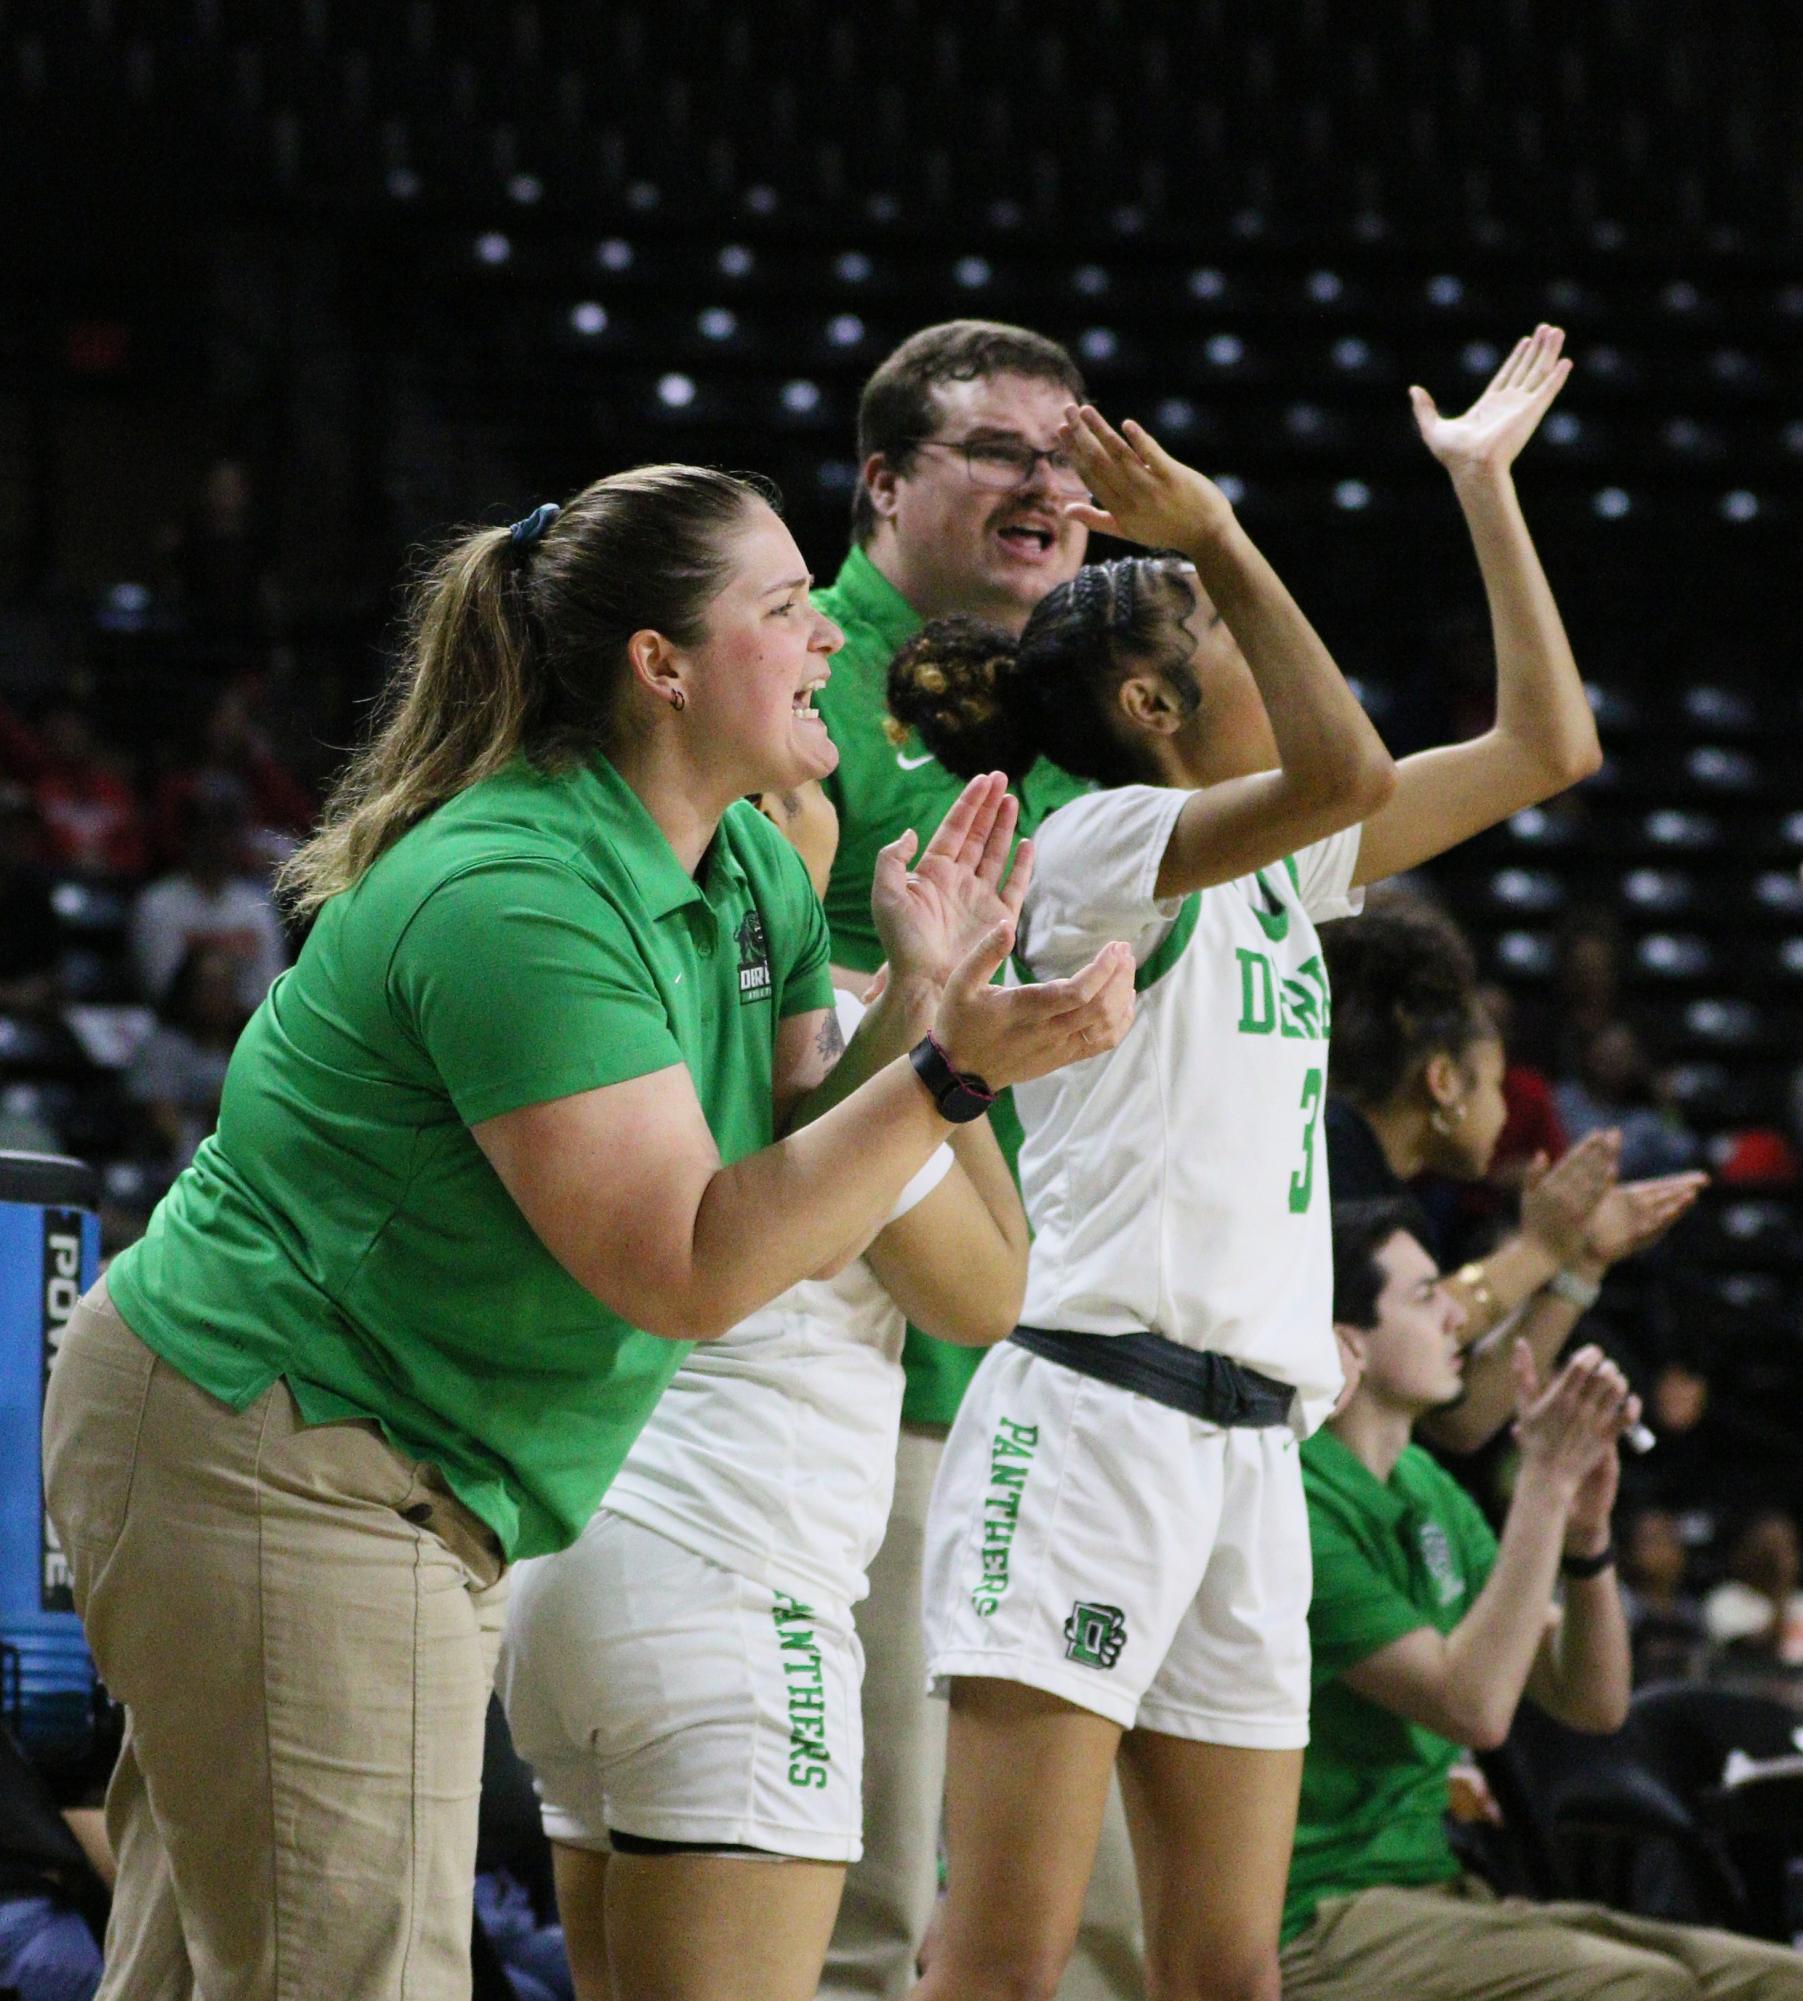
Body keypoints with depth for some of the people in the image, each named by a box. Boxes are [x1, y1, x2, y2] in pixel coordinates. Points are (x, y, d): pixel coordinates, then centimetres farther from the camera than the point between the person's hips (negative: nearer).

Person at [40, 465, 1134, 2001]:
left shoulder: (755, 877, 7)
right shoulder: (519, 901, -23)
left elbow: (794, 1183, 6)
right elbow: (690, 1274, -26)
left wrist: (920, 1002, -8)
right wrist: (953, 1070, -28)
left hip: (417, 1495, 10)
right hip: (272, 1468, -10)